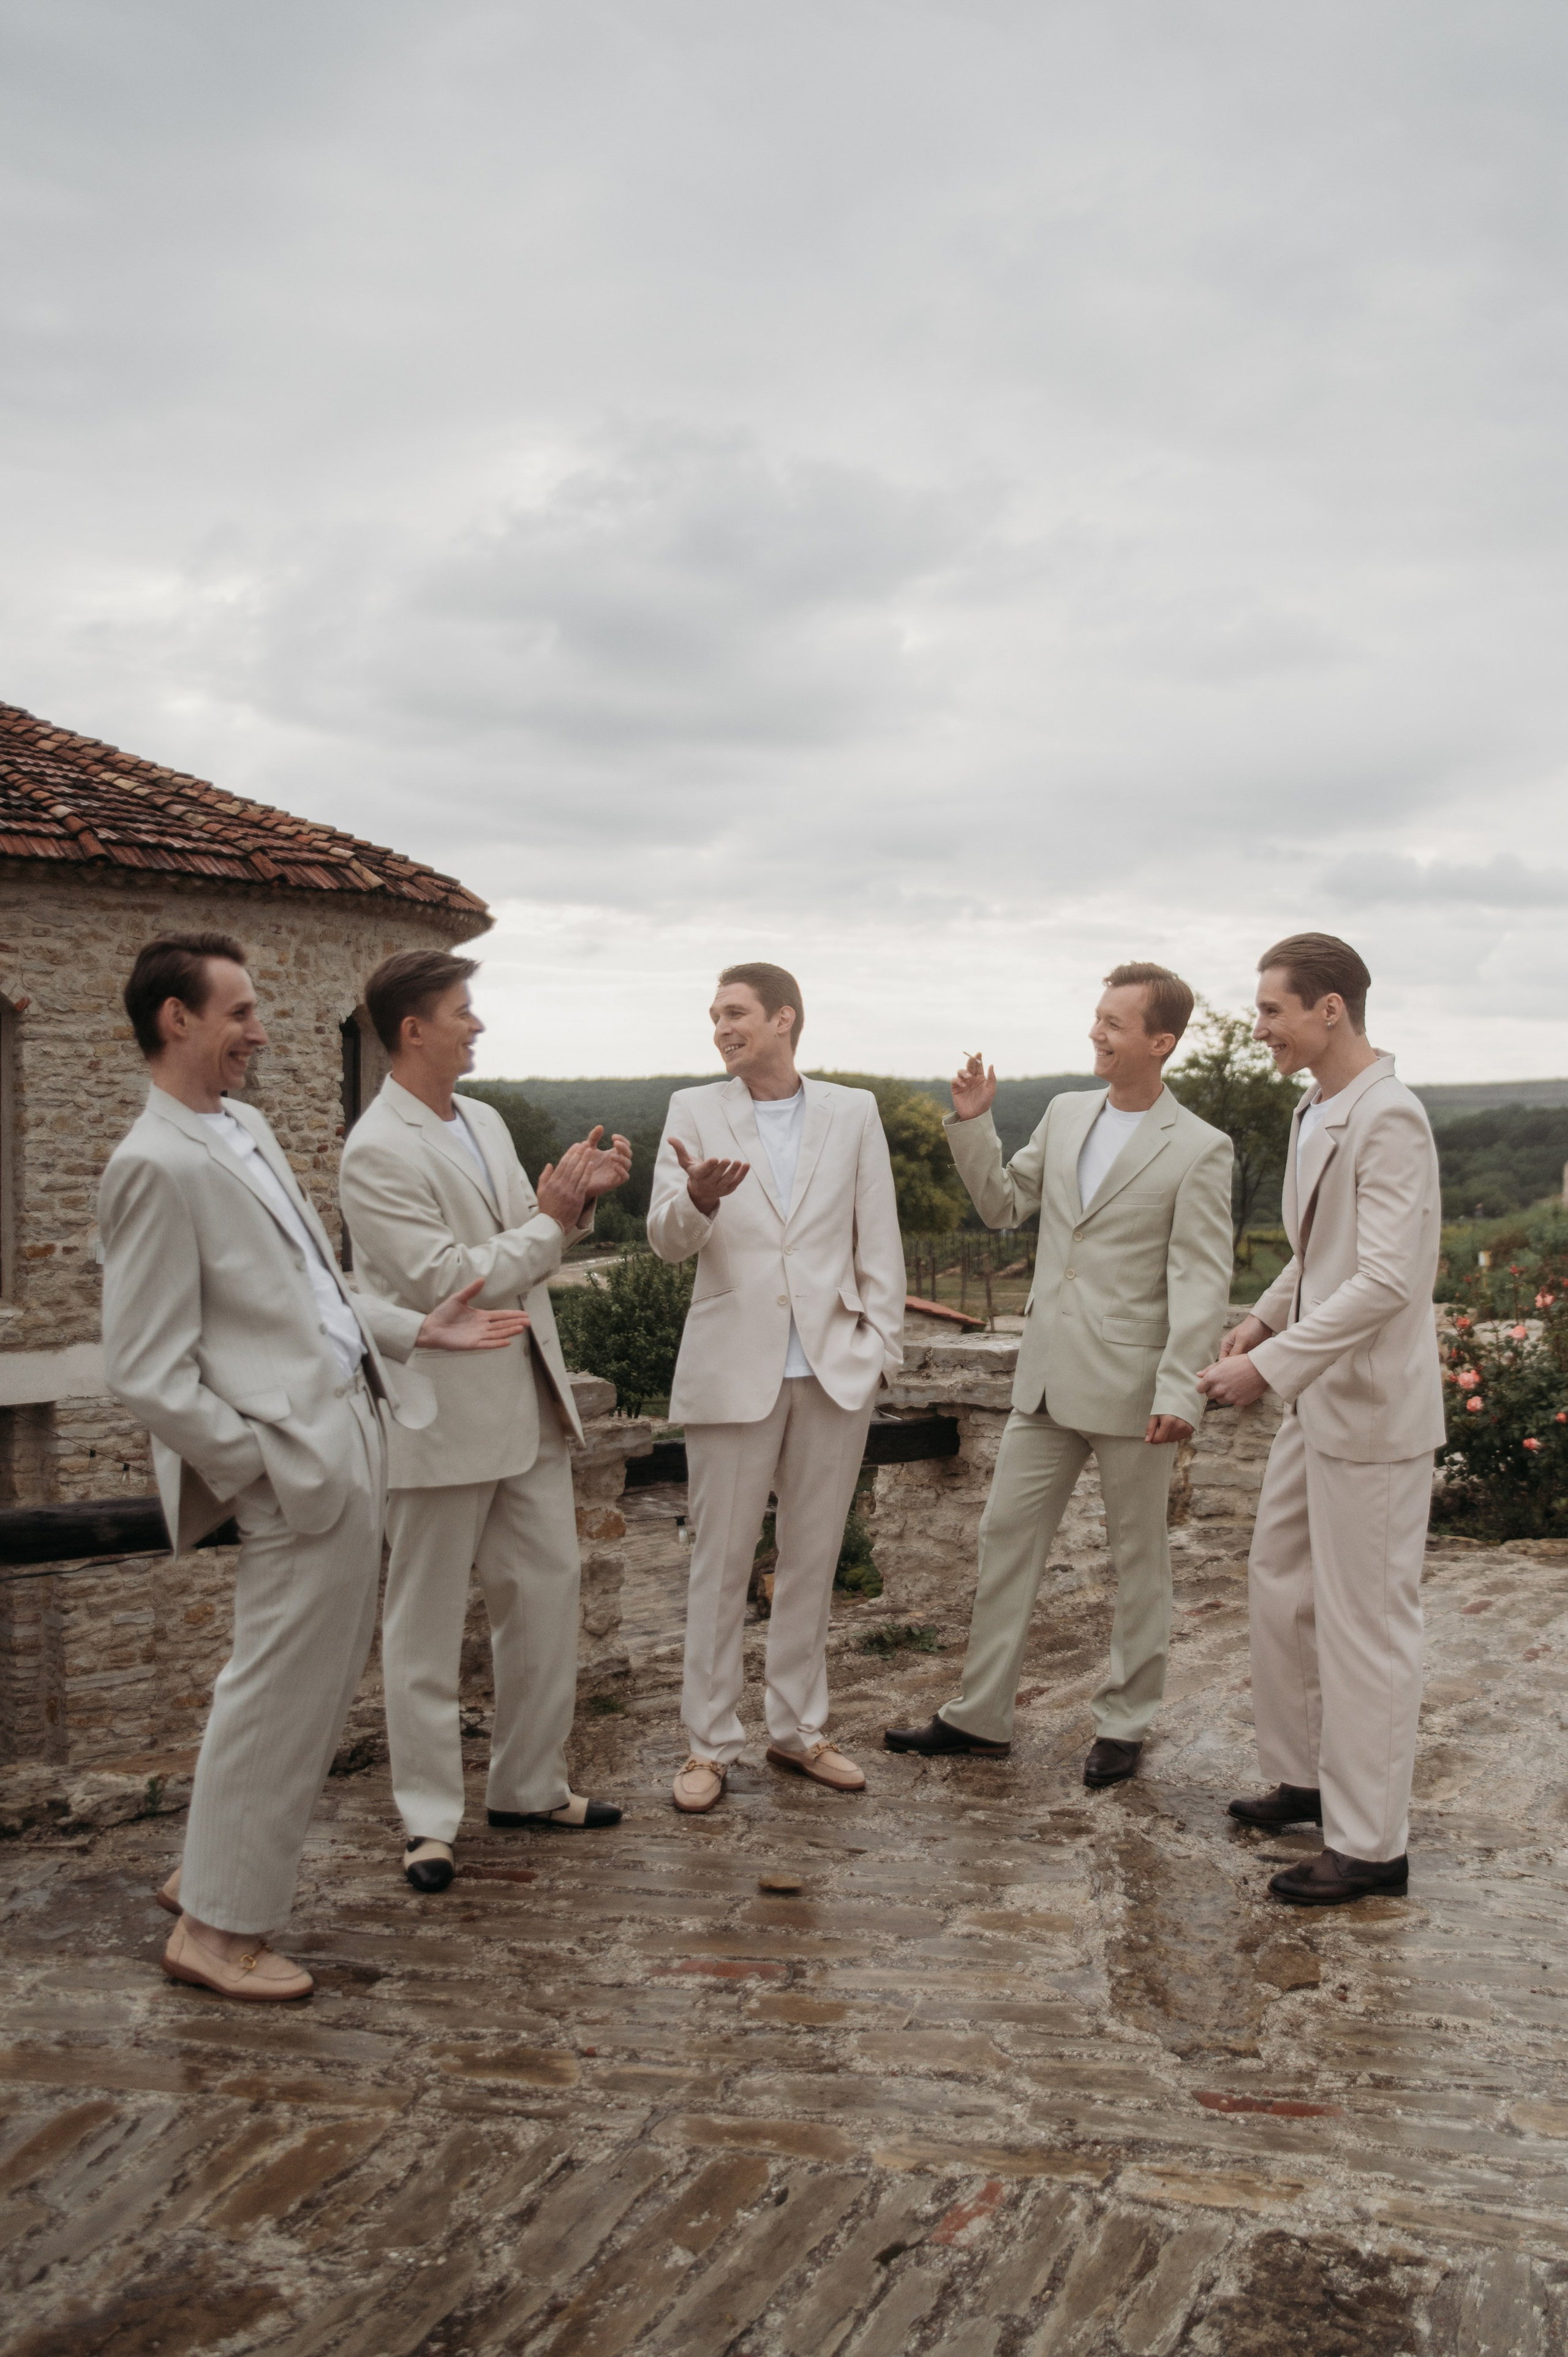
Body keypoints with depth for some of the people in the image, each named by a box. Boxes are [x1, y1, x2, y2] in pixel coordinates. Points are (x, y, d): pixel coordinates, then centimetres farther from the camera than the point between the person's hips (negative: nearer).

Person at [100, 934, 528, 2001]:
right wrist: (264, 1463, -16)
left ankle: (219, 1865, 37)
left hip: (348, 1432, 10)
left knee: (317, 1677, 20)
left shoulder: (246, 1126, 13)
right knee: (281, 1691, 2)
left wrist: (416, 1329, 12)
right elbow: (149, 1375, -18)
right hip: (299, 1462, -10)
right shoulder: (159, 1165, -17)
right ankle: (217, 1925, 19)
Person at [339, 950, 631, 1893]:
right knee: (428, 1622, 6)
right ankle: (430, 1819, 18)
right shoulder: (377, 1153, -17)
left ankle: (533, 1786, 29)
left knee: (548, 1596, 14)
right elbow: (443, 1282, -22)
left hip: (529, 1403, 8)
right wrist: (550, 1221, -15)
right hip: (444, 1415, -8)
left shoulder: (485, 1121, 9)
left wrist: (577, 1197, -2)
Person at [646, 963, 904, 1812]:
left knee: (811, 1559, 11)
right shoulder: (694, 1111, 1)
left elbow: (878, 1235, 7)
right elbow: (666, 1239, -9)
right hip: (733, 1368, -2)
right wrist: (698, 1200, -31)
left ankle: (798, 1729, 25)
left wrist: (881, 1339, -1)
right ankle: (710, 1743, 15)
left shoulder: (853, 1113, 6)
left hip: (834, 1370, 2)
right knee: (721, 1561, 3)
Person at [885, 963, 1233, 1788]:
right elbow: (1003, 1204, 17)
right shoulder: (1064, 1114, 8)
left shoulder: (1198, 1149, -10)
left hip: (1130, 1388, -6)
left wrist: (1179, 1389, -19)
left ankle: (1123, 1724, 23)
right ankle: (979, 1716, 20)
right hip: (1047, 1378, 6)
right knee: (1006, 1534, 9)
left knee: (1137, 1558, 9)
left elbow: (1200, 1281, -13)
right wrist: (971, 1125, 3)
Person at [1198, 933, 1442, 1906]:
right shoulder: (1317, 1112, 10)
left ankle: (1370, 1843, 12)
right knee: (1282, 1590, 20)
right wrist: (1268, 1315, 7)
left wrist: (1270, 1365, -25)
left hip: (1373, 1413, -10)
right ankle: (1308, 1776, 37)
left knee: (1366, 1625, 0)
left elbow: (1387, 1281, -27)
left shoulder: (1390, 1120, -20)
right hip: (1318, 1402, 10)